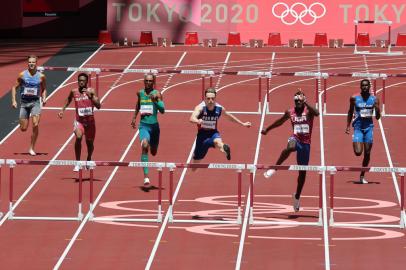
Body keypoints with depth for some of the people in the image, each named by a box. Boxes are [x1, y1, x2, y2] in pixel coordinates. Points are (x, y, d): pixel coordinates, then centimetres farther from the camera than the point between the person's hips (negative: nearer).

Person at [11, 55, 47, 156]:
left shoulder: (41, 76, 0)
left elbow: (43, 89, 15)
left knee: (35, 125, -19)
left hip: (35, 102, -1)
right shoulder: (22, 75, -1)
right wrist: (13, 100, -2)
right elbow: (14, 87, 8)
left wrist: (44, 98, -2)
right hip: (24, 102, 1)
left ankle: (32, 148, -8)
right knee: (23, 129, -1)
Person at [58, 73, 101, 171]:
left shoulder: (91, 91, -7)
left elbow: (98, 106, -17)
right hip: (79, 121, -1)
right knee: (78, 137, -28)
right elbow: (68, 100, 20)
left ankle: (89, 159, 47)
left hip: (90, 121, 1)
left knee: (90, 143, 13)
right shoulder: (74, 92, -2)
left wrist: (90, 96, -28)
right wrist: (62, 110, 13)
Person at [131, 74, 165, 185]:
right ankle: (146, 176, -29)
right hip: (143, 125, 0)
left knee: (153, 152, 16)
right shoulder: (140, 93, 4)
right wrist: (134, 117, 29)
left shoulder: (157, 94, -5)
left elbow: (162, 110, -14)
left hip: (154, 125, 0)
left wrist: (156, 100, -29)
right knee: (144, 146, -25)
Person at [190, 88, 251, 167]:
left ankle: (225, 149, -72)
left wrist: (243, 124, 23)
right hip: (202, 134, 0)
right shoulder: (200, 107, -19)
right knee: (196, 161, 15)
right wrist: (198, 121, -63)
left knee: (217, 141, -40)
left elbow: (229, 116, 15)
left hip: (213, 133, 0)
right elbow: (192, 118, -38)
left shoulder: (219, 108, -7)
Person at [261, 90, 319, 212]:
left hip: (306, 142, 0)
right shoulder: (290, 112, 3)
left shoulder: (308, 111, -6)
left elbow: (317, 113, -30)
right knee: (290, 147, -40)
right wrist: (267, 129, 31)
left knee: (302, 172, 9)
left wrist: (305, 103, -41)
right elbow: (279, 122, 20)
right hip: (295, 138, 0)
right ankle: (274, 169, -32)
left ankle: (297, 196, 27)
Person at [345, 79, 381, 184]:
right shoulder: (354, 98, -1)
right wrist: (348, 126, 7)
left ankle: (362, 176, 16)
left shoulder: (374, 99, 0)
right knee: (358, 152, -15)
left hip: (369, 127, 1)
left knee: (367, 153, 2)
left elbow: (377, 117, 3)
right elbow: (350, 112, 11)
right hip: (358, 127, -1)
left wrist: (377, 110, -18)